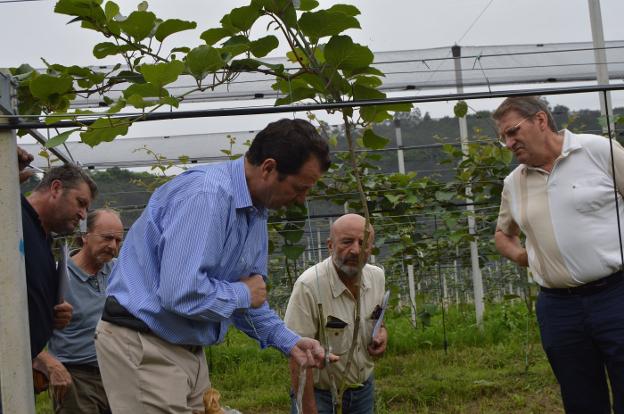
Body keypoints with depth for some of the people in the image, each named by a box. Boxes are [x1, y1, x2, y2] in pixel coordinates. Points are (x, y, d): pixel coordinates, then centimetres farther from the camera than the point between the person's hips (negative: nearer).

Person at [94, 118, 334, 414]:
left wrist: (288, 342, 6)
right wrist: (242, 294, -16)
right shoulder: (205, 195, -24)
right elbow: (181, 293, -32)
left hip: (189, 350, 9)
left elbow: (251, 296, 17)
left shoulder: (257, 214, 7)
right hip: (142, 348, -9)